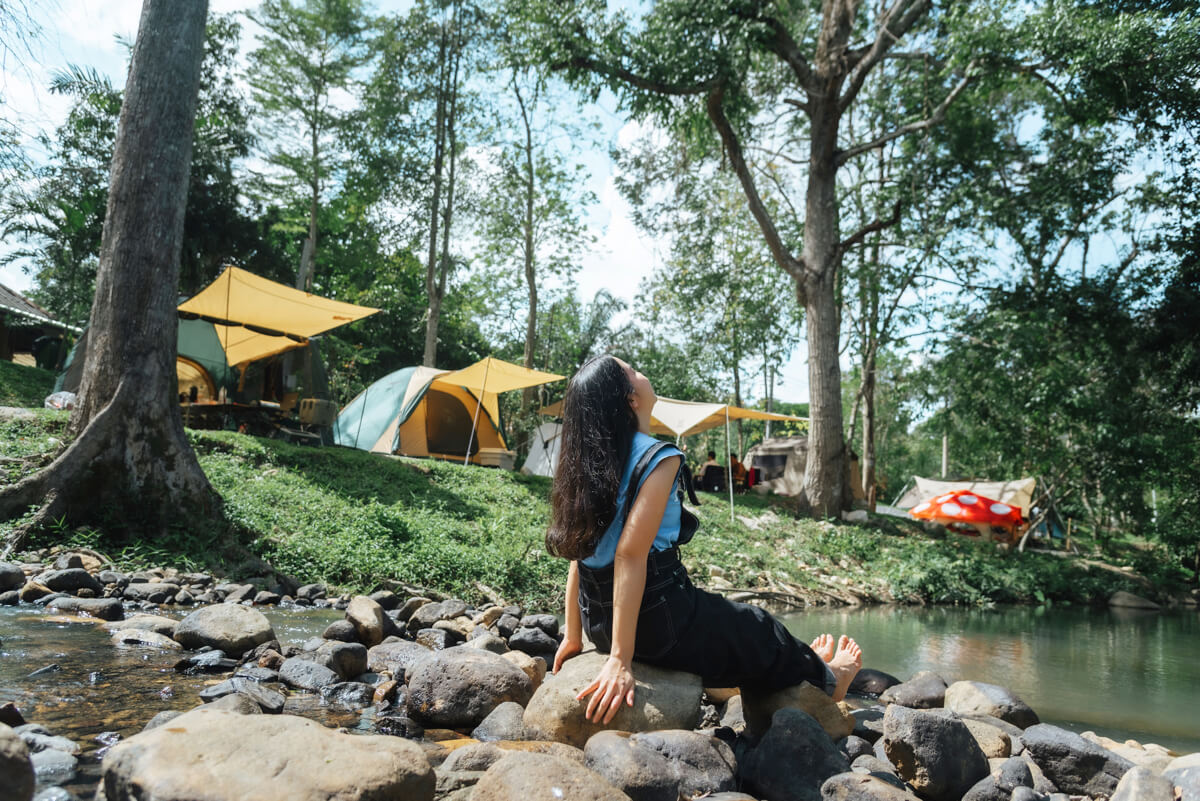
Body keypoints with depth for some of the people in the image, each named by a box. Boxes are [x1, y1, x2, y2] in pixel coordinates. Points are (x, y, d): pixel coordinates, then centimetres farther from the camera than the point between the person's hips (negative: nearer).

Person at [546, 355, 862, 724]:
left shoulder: (588, 462, 3)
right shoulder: (658, 457, -20)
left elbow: (580, 552, 4)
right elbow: (630, 554, -27)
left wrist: (574, 637, 11)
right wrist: (621, 659, -26)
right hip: (657, 621, -7)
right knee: (761, 632, 21)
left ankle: (805, 664, 56)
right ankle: (824, 677, 50)